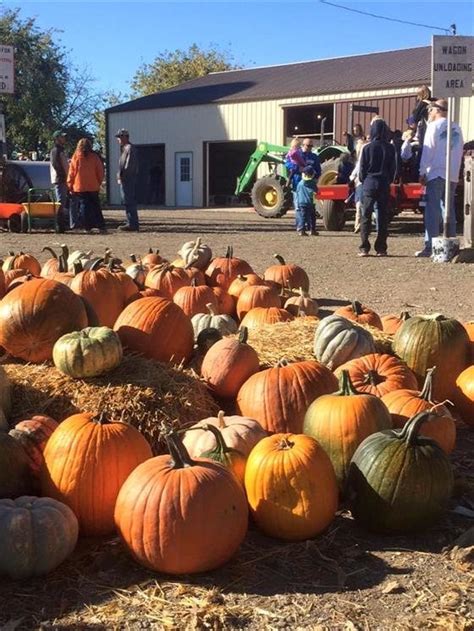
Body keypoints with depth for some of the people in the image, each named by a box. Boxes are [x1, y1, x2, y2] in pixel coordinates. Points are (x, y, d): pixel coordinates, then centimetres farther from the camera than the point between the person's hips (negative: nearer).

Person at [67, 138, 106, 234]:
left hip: (80, 187, -2)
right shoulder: (94, 157, 1)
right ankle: (101, 227, 1)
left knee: (84, 207, 3)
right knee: (96, 207, 7)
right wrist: (98, 183, 15)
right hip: (93, 187, 2)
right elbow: (100, 172, 4)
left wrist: (70, 186, 6)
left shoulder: (76, 157, -3)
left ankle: (88, 227, -2)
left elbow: (71, 172, -1)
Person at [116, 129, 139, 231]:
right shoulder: (124, 148, 20)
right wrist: (120, 176, 10)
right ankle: (133, 224, 17)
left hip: (128, 180, -10)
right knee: (130, 202, 12)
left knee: (129, 202, -10)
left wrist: (122, 177, -17)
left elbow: (129, 165, -19)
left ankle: (132, 225, -10)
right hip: (125, 180, 10)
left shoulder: (130, 148, -11)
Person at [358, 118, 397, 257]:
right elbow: (393, 168, 3)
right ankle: (381, 248, 4)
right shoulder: (390, 148, -1)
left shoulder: (367, 147, -6)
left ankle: (364, 248, -3)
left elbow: (362, 168, -1)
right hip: (384, 184, 2)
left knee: (366, 216, 2)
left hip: (369, 183, -2)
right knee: (383, 217, 6)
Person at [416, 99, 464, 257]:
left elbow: (428, 151, -8)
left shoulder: (434, 126, -4)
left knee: (432, 210, -6)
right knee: (449, 210, 11)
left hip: (436, 173, -6)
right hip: (453, 175, 6)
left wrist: (422, 173, -5)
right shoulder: (456, 128, 12)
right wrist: (454, 170, 12)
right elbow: (460, 151, 10)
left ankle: (430, 247, -10)